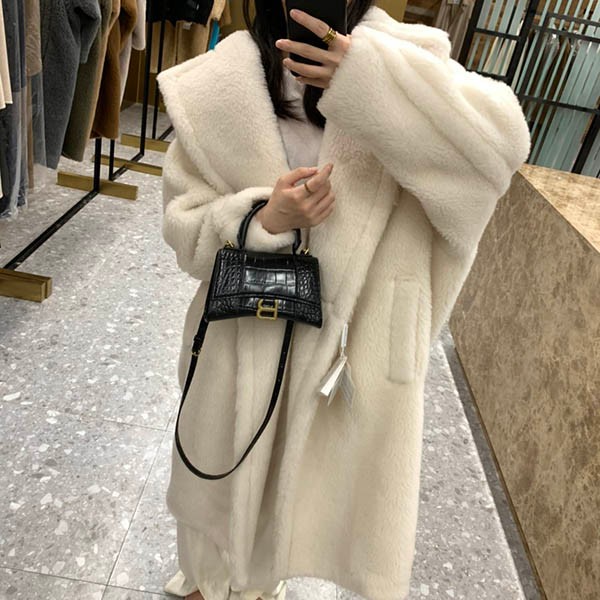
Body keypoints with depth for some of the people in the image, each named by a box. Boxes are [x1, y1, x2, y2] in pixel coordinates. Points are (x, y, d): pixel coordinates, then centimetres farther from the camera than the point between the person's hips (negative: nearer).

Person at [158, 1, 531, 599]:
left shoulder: (394, 56, -6)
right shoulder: (220, 82, -6)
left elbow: (502, 136, -21)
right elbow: (184, 221, -4)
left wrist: (369, 77, -33)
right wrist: (264, 220, -24)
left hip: (349, 335, 1)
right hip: (242, 334, 0)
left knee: (298, 468, 22)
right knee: (223, 463, 22)